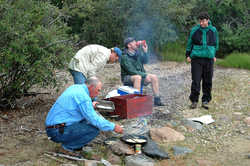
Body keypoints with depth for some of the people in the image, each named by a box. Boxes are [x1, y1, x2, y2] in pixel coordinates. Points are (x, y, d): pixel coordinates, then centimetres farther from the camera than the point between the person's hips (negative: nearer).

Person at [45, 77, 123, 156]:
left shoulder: (74, 87, 11)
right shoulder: (84, 97, -17)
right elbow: (94, 120, -18)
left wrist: (90, 106, 27)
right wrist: (113, 127, -8)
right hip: (58, 132, -10)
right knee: (95, 129, -15)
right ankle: (67, 147, -5)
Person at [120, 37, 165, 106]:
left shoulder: (137, 52, 3)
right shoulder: (124, 57, -18)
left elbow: (145, 61, 7)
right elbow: (132, 71, -23)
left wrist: (145, 51, -9)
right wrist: (145, 75, -24)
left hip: (140, 75, 7)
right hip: (128, 78, -7)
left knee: (154, 77, -10)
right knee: (138, 77, -37)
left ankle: (157, 100, -7)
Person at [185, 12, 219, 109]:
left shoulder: (213, 30, 5)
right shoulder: (194, 30, 2)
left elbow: (216, 44, 17)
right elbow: (189, 43, 10)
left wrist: (214, 55, 16)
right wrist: (188, 55, 7)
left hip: (209, 59, 1)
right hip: (196, 58, -1)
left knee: (207, 81, 4)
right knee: (196, 80, -5)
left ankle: (205, 101, 14)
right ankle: (194, 101, 5)